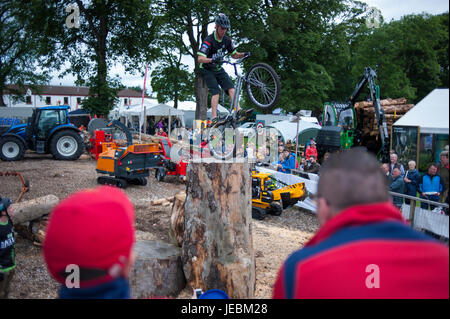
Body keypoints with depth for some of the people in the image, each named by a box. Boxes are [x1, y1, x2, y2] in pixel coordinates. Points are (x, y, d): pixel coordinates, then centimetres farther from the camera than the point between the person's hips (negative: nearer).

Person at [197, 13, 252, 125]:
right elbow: (200, 58, -32)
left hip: (219, 69, 6)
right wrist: (212, 59, -50)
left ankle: (239, 112, -21)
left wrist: (243, 54, -10)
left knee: (231, 88, -12)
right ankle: (214, 119, -22)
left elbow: (234, 54, 11)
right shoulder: (209, 40, -22)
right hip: (207, 70, -6)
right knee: (216, 92, -20)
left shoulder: (227, 40, -2)